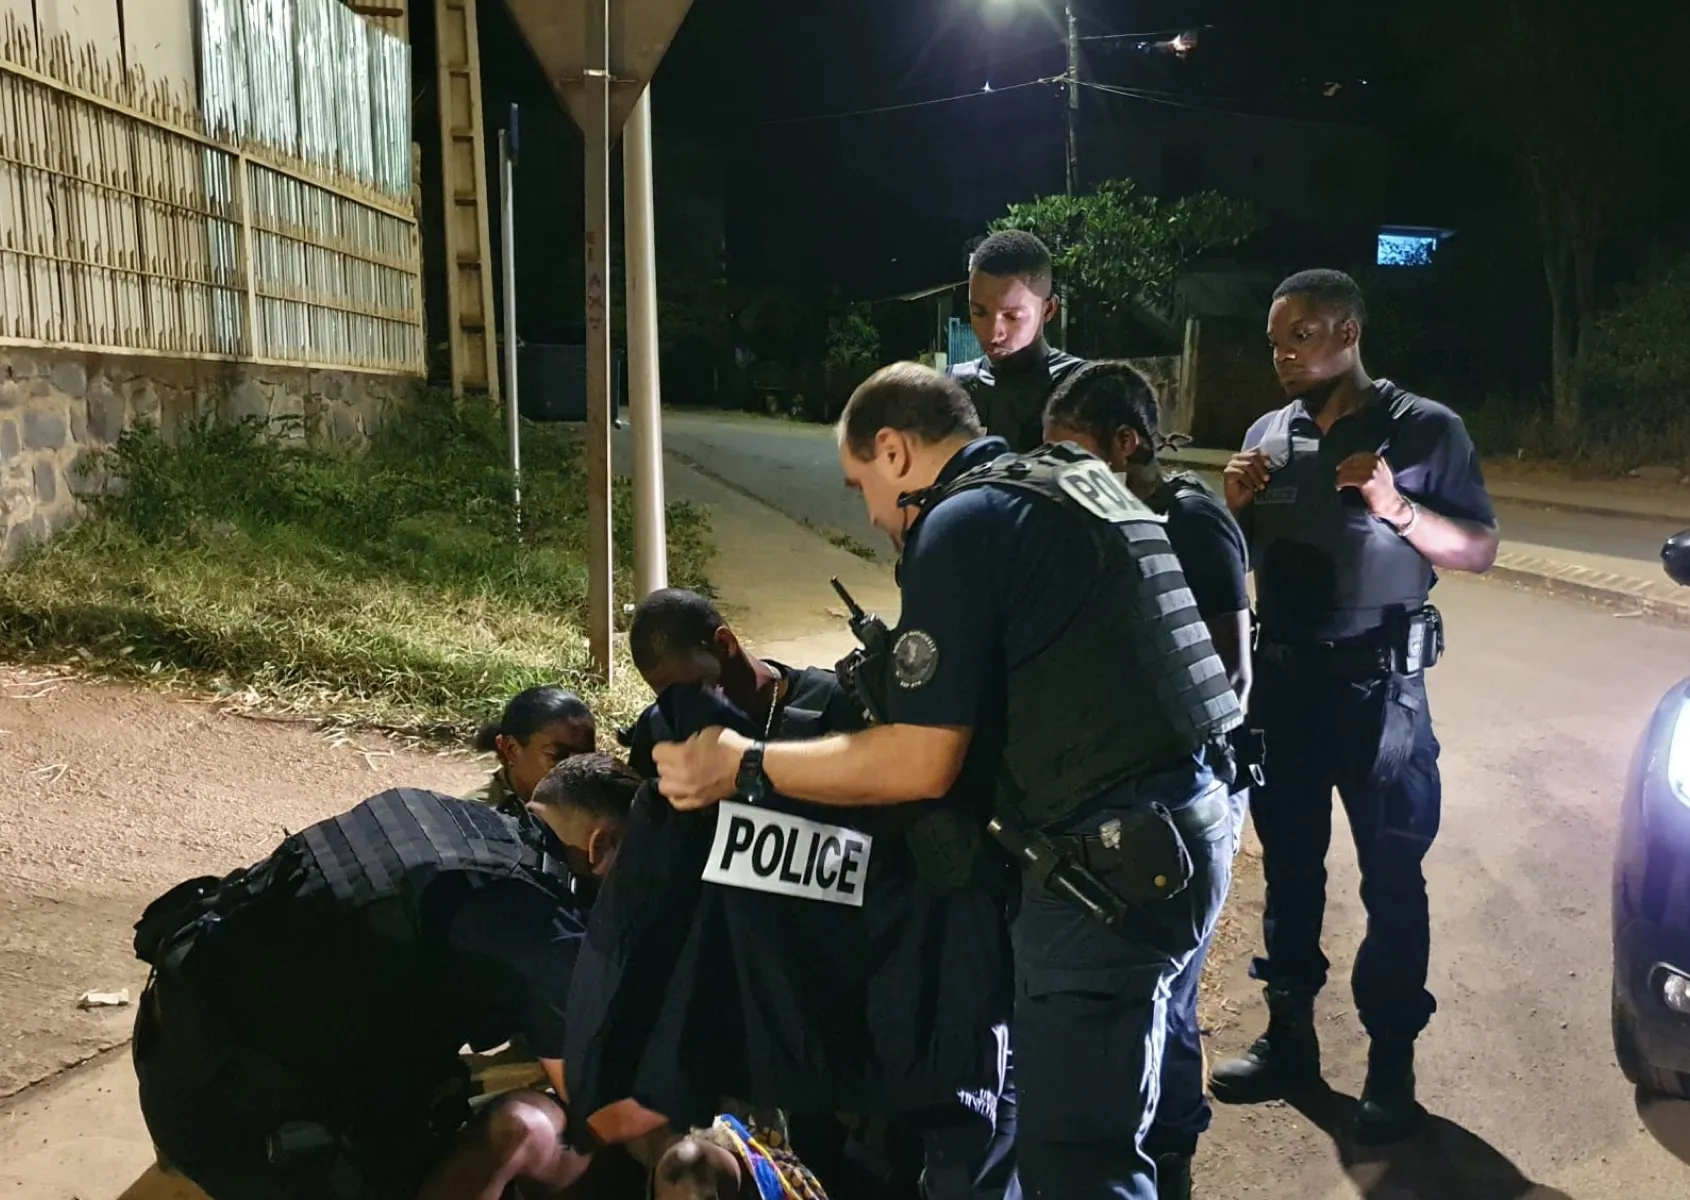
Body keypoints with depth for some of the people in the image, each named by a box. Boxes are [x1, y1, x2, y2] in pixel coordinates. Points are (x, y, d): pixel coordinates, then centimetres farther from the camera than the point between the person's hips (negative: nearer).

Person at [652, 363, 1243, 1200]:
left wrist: (745, 766, -5)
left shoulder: (963, 523, -12)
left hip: (1113, 859, -10)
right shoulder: (1078, 481, 16)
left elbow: (921, 764, -15)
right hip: (1186, 818, 10)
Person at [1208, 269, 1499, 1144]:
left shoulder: (1424, 428, -6)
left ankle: (1391, 1061, 13)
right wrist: (1234, 508, -6)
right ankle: (1289, 1035, 25)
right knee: (1288, 863, 13)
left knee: (1391, 875, 2)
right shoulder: (1267, 433, 7)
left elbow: (1481, 550, -7)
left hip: (1377, 684, -4)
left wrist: (1397, 508, -22)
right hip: (1281, 676, 5)